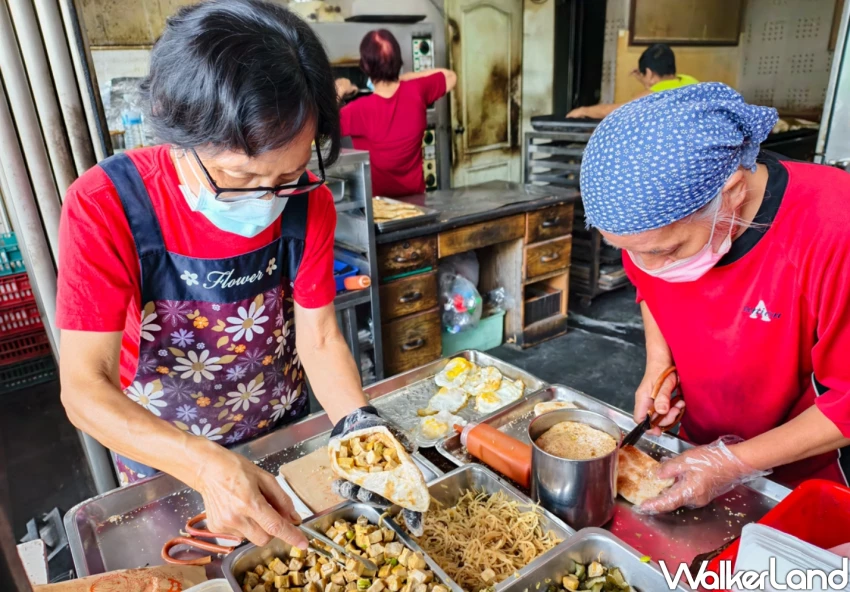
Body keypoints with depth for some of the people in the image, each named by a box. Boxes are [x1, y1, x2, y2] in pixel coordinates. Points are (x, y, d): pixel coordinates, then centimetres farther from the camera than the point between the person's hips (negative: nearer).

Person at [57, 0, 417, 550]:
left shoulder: (309, 202, -20)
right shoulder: (105, 206, -29)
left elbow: (319, 339, -16)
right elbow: (85, 387, -30)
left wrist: (360, 423, -34)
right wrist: (211, 468, -45)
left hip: (285, 437, 3)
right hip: (160, 451, -2)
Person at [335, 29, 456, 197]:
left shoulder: (361, 109, -25)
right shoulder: (416, 91, -12)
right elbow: (450, 77, 8)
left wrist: (338, 92, -12)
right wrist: (406, 77, 9)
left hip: (377, 198, -5)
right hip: (413, 194, 5)